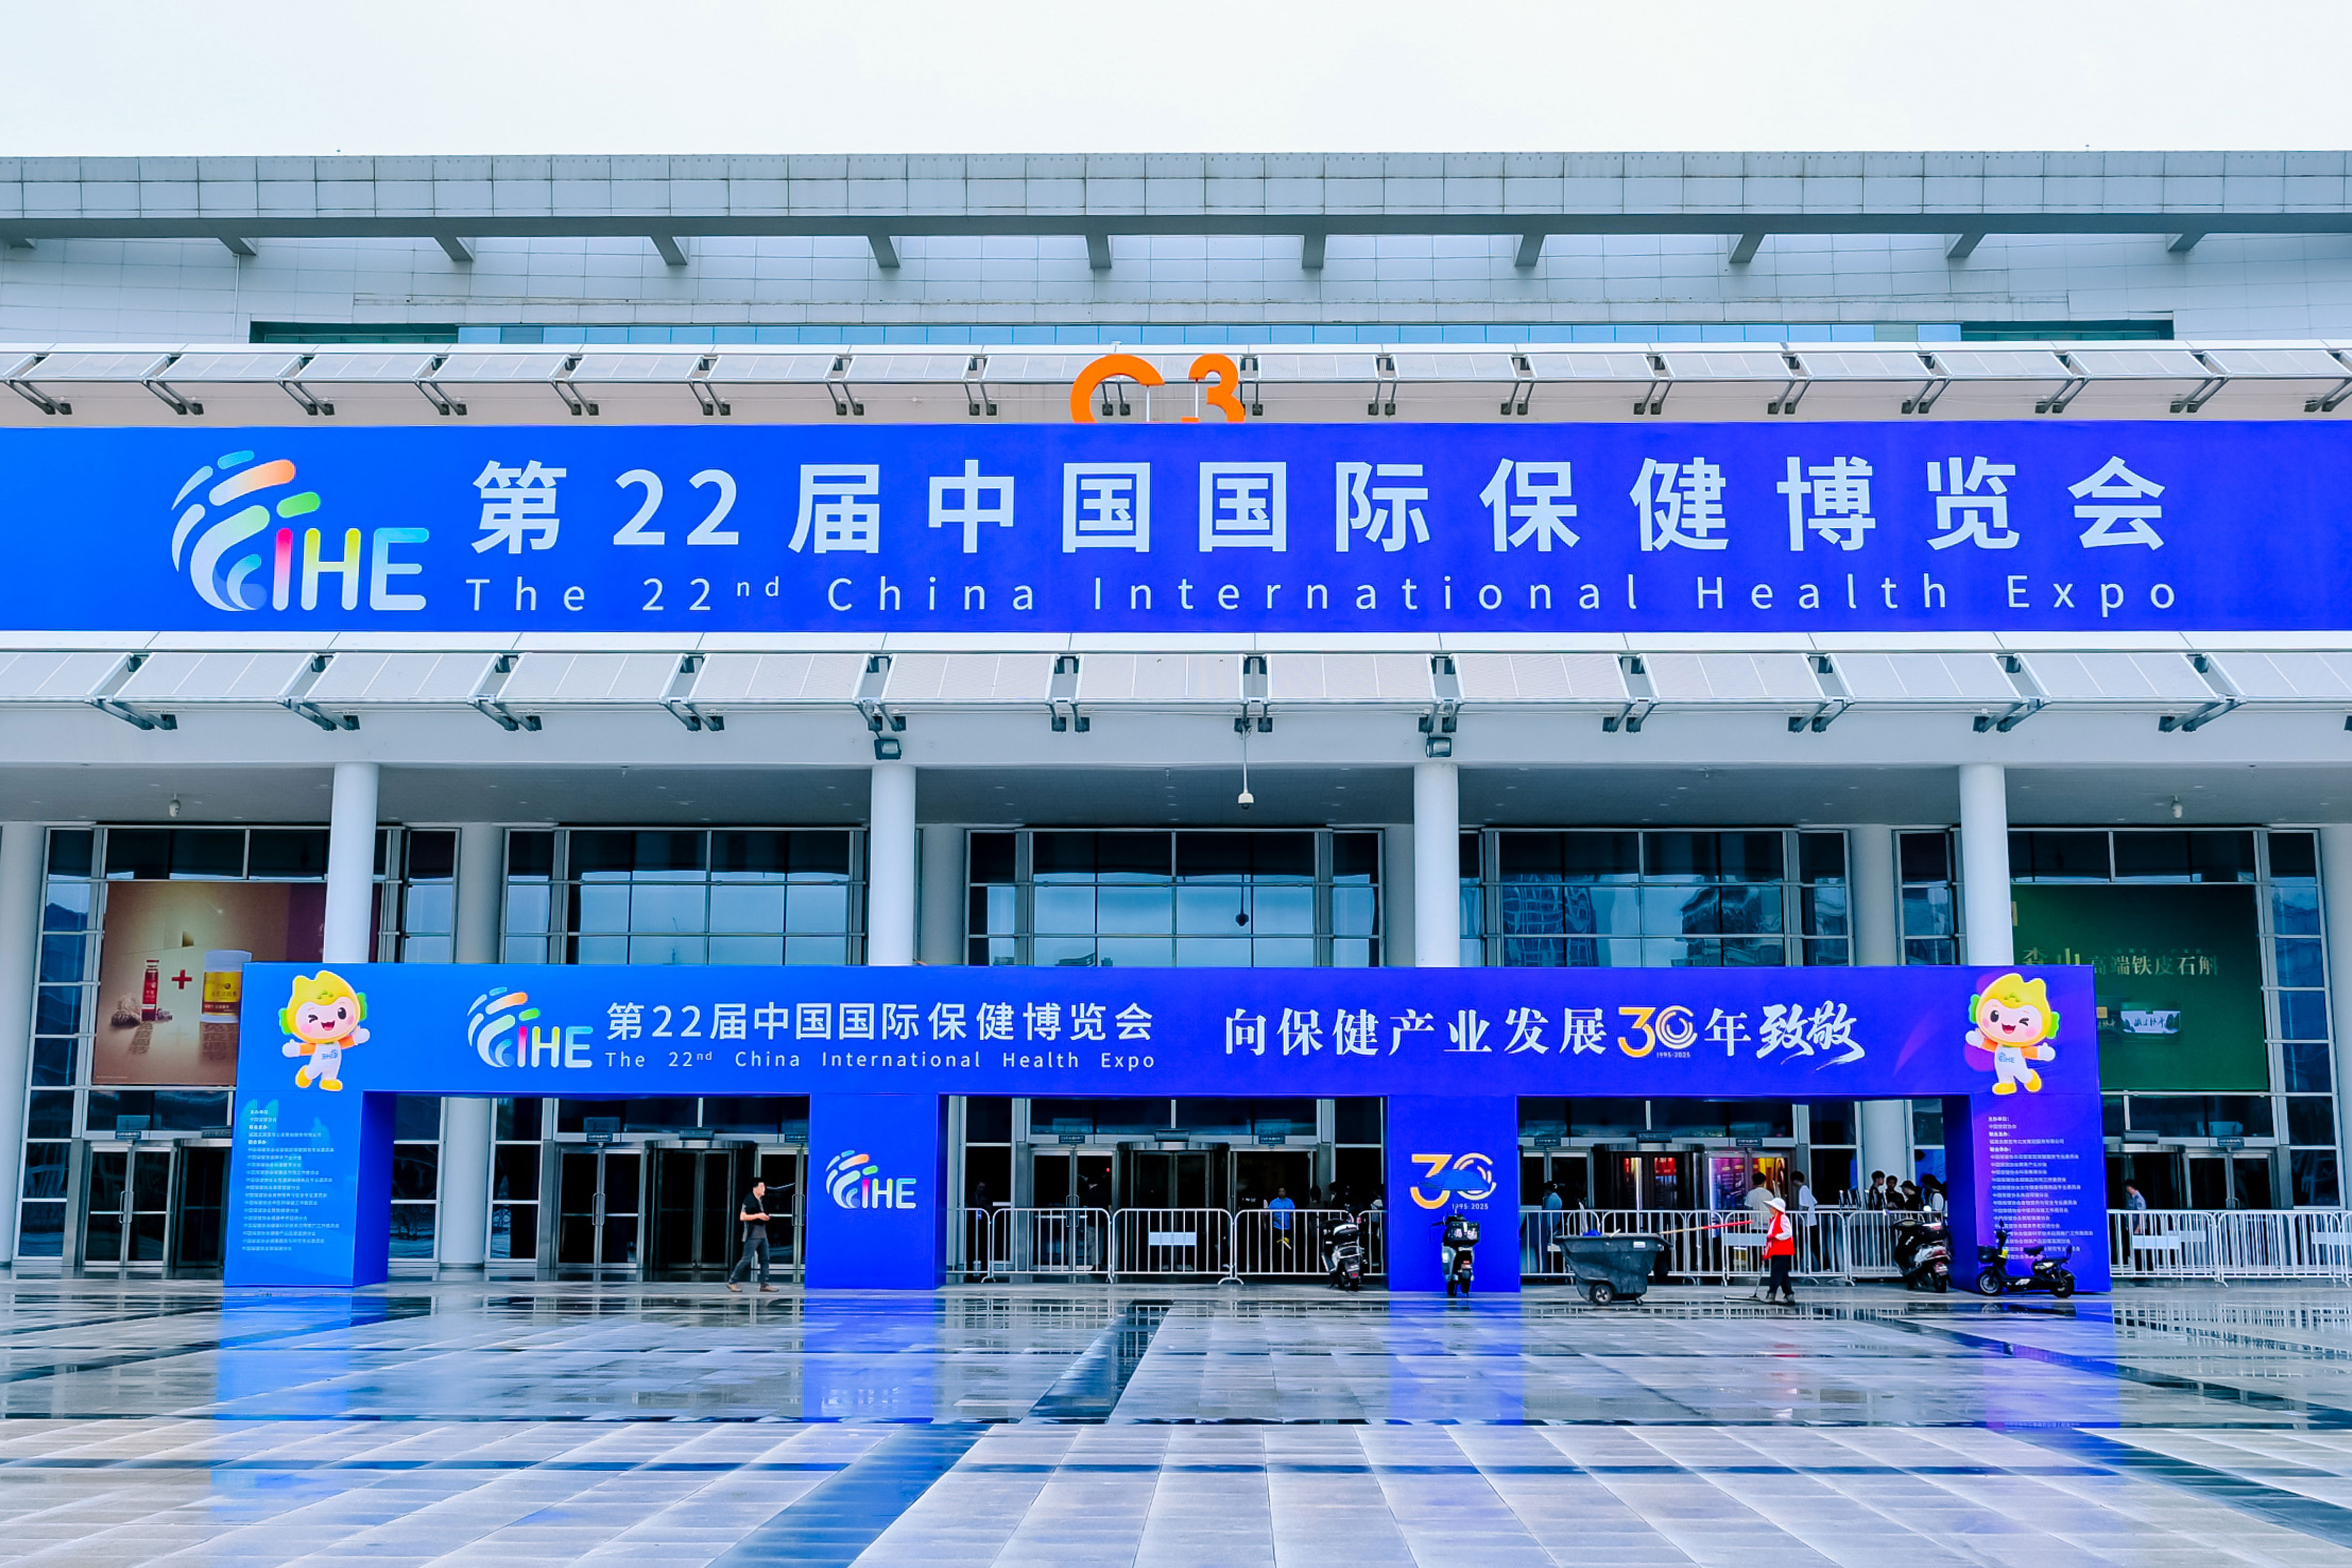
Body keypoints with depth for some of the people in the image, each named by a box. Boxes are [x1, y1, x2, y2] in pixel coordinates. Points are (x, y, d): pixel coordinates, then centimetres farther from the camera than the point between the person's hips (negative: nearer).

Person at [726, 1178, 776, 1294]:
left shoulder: (762, 1201, 14)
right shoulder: (749, 1200, -10)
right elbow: (742, 1217, -16)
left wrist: (766, 1217, 7)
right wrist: (758, 1216, -18)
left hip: (762, 1234, 8)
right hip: (752, 1234, -8)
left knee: (765, 1259, 4)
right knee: (747, 1259, -7)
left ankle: (764, 1285, 5)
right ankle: (732, 1282, 3)